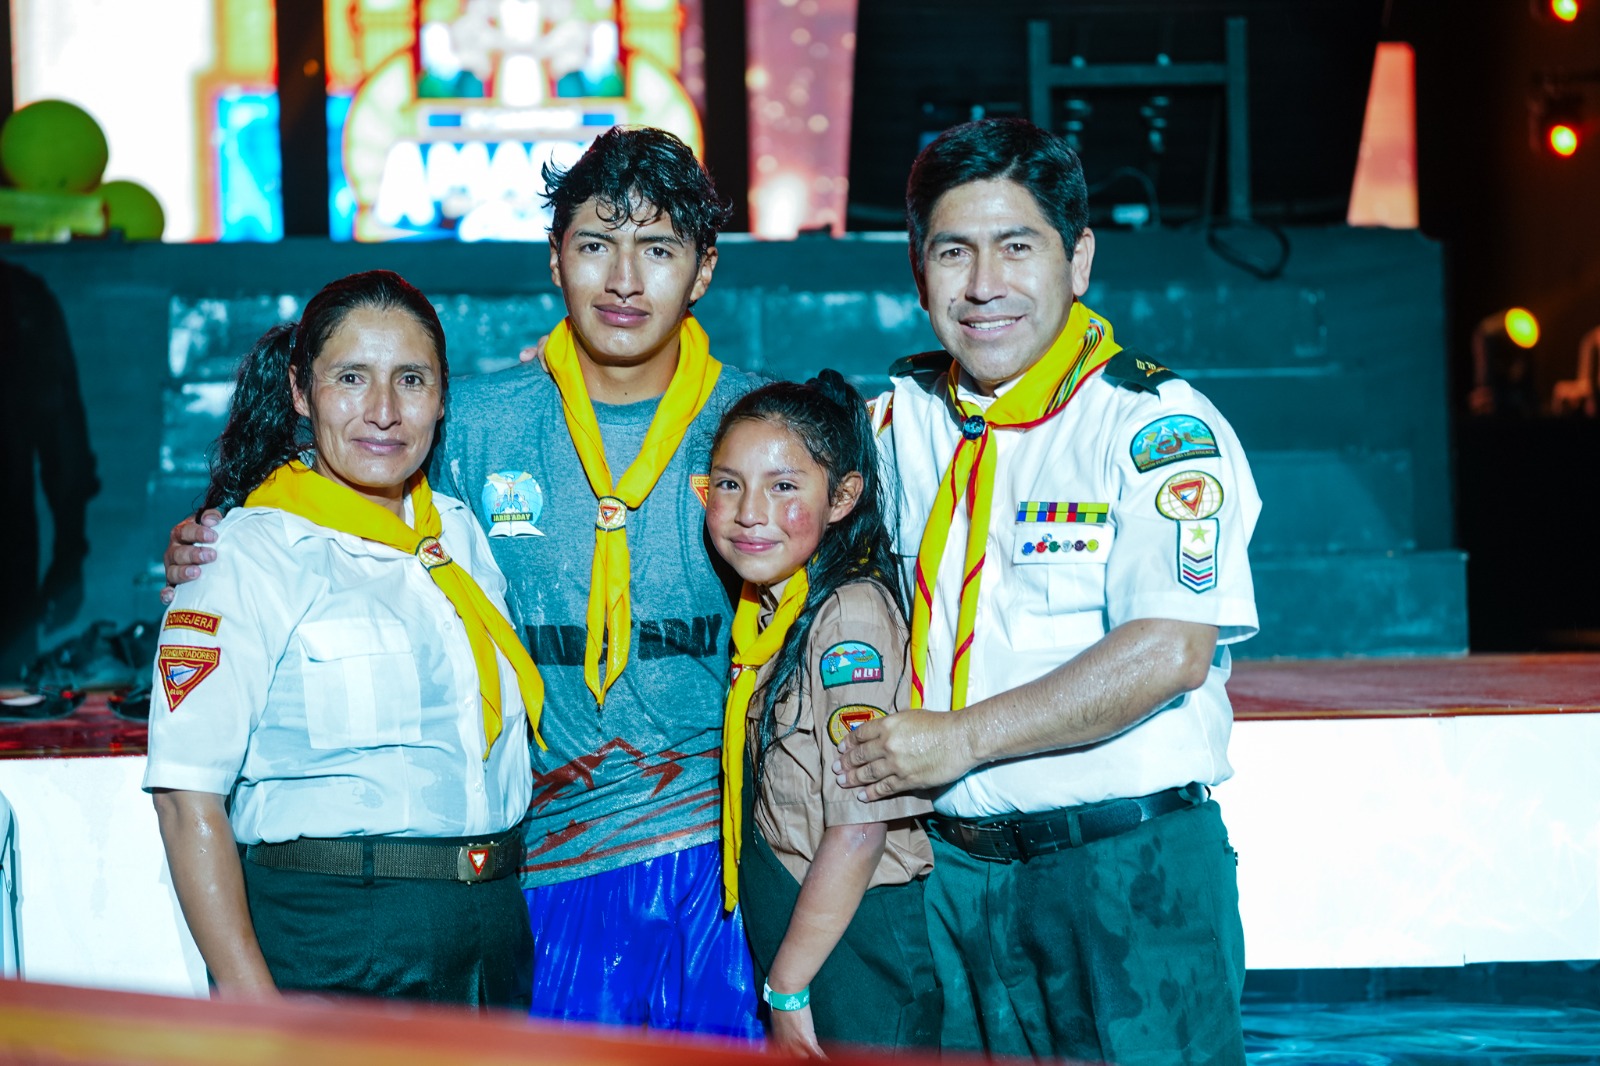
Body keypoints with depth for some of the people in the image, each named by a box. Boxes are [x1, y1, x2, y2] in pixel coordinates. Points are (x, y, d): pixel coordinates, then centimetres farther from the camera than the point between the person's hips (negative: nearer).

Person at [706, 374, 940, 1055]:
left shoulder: (852, 615, -18)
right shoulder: (766, 606, 7)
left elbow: (862, 827, -21)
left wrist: (789, 987, -17)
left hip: (851, 943, -8)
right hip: (783, 932, 8)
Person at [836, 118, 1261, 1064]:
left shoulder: (1158, 425, -9)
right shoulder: (901, 419, 9)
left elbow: (1169, 653, -19)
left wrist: (961, 739, -17)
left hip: (1126, 867, -5)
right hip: (949, 865, 5)